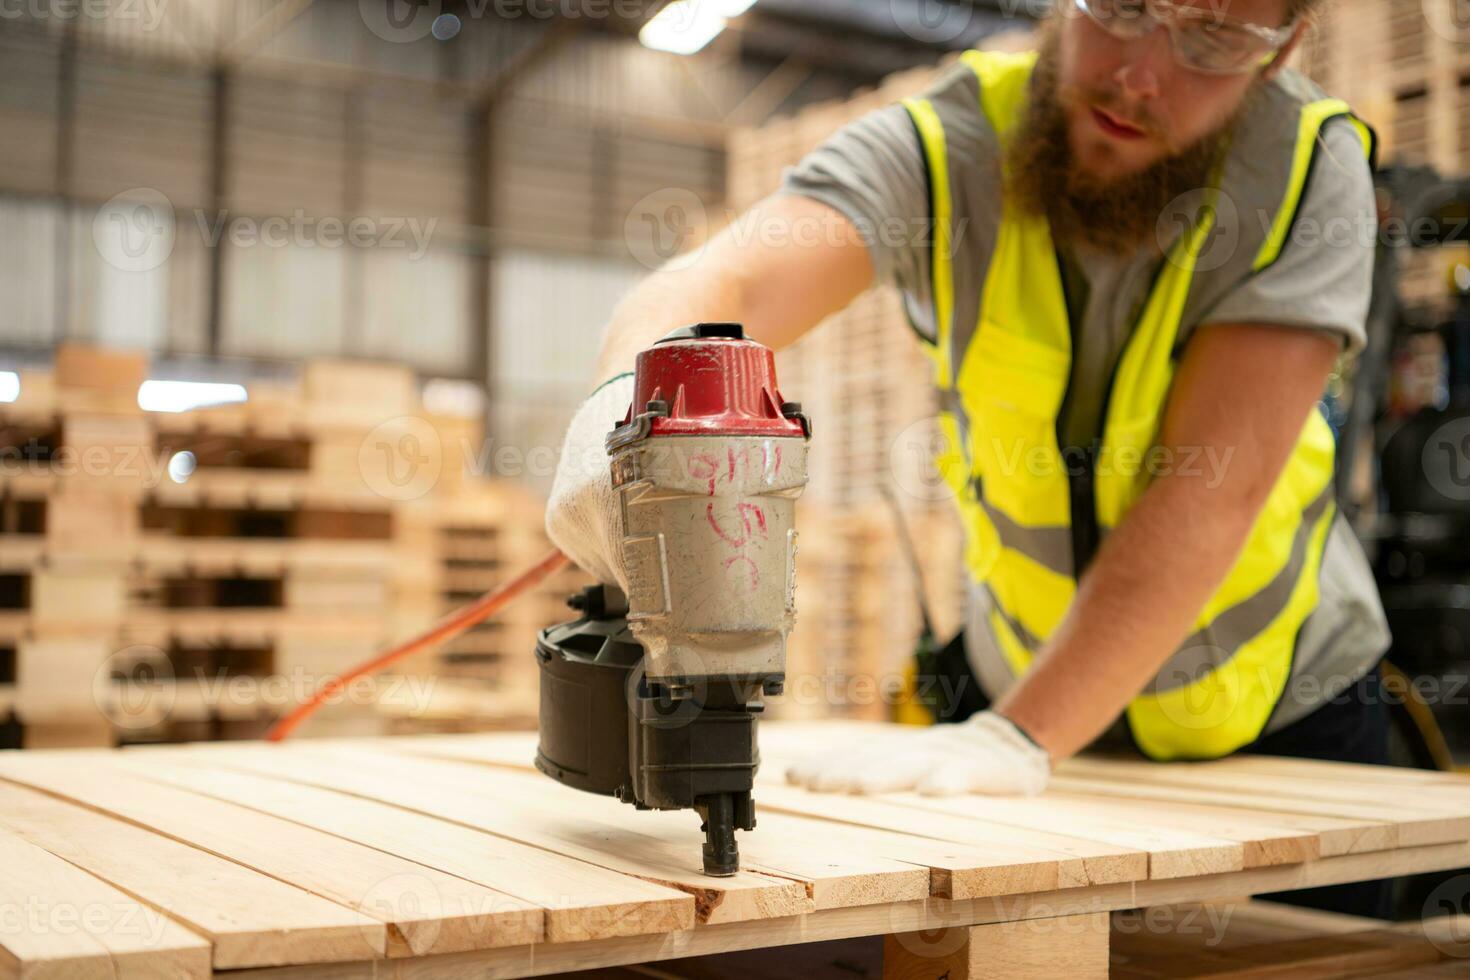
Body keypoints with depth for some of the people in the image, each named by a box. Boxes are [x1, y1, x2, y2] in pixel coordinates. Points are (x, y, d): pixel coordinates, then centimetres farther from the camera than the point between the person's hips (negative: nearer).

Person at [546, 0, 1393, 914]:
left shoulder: (1308, 169, -21)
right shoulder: (942, 146, -19)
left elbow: (1208, 492, -30)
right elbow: (721, 285, -36)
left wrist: (1020, 736, -37)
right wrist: (628, 401, -60)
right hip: (1025, 682, 1)